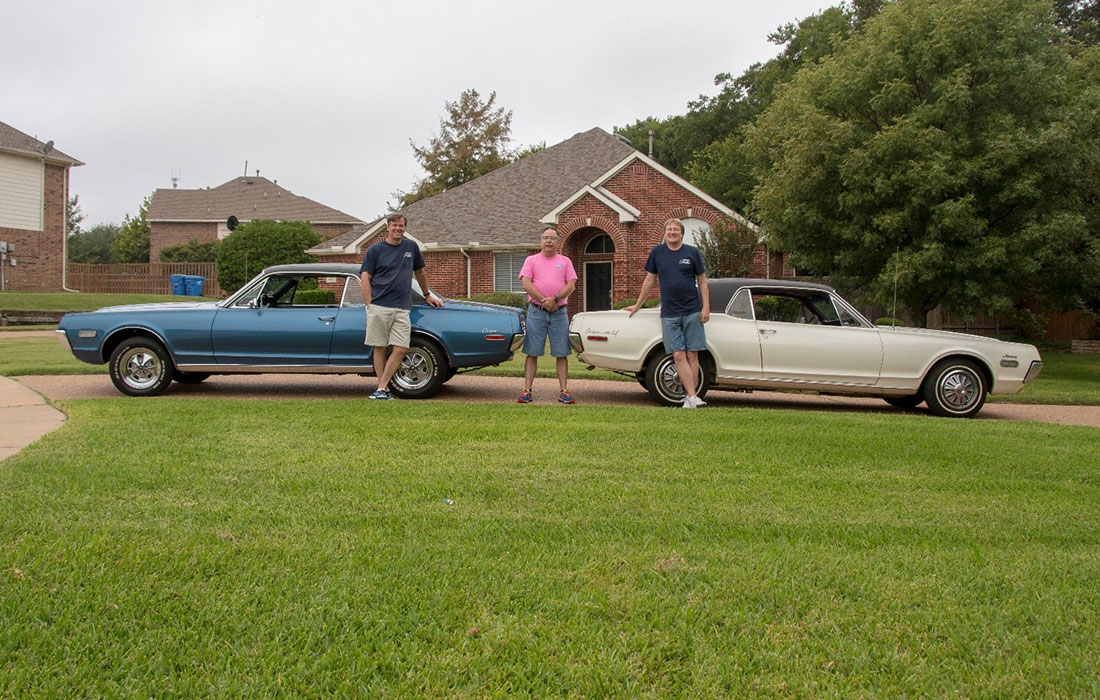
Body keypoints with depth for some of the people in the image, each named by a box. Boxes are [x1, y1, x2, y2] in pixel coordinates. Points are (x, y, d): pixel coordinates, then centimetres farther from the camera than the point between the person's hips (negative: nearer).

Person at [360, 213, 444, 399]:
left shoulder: (411, 247, 14)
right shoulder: (375, 250, 4)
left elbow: (420, 272, 27)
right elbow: (365, 278, 0)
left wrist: (427, 295, 33)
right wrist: (369, 305, -9)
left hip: (402, 309, 3)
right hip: (379, 307, -3)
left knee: (400, 349, -8)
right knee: (380, 348, 1)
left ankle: (381, 388, -5)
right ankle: (383, 389, 8)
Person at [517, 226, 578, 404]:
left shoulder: (565, 261, 12)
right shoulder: (531, 260, 9)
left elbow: (571, 285, 2)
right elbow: (527, 284, -3)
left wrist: (555, 299, -14)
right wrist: (544, 301, -12)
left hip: (559, 312, 1)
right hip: (536, 312, -1)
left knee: (561, 354, 1)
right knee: (532, 353, 0)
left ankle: (564, 391, 3)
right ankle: (527, 391, 2)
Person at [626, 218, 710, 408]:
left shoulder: (692, 252, 4)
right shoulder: (657, 252, 7)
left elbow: (702, 281, 5)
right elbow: (649, 280, 14)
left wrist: (706, 308, -4)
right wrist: (638, 305, 17)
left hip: (692, 312, -1)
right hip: (669, 314, 1)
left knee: (692, 354, 0)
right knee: (678, 355, -7)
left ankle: (690, 397, 5)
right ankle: (693, 397, -9)